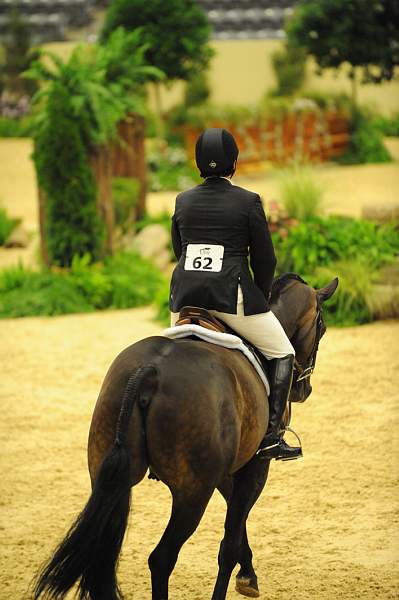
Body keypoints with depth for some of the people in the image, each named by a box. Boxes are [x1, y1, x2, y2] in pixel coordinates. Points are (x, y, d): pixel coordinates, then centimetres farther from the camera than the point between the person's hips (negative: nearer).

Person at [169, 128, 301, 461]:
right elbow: (265, 259, -1)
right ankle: (271, 435, -1)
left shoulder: (183, 201, 8)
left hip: (184, 295, 4)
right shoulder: (248, 202, -4)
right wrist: (260, 300, 14)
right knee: (283, 354, 11)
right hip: (232, 295, -4)